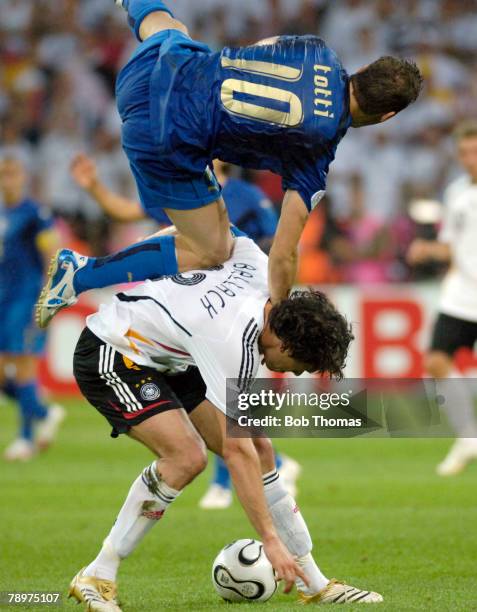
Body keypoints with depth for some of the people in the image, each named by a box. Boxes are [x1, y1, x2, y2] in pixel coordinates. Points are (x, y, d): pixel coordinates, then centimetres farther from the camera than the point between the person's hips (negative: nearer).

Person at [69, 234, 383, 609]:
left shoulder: (264, 271, -13)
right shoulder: (233, 343, -34)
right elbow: (236, 451, -32)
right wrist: (270, 540, -31)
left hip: (161, 357, 9)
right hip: (108, 356, -9)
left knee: (261, 449, -1)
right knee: (187, 456, -29)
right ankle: (98, 577, -19)